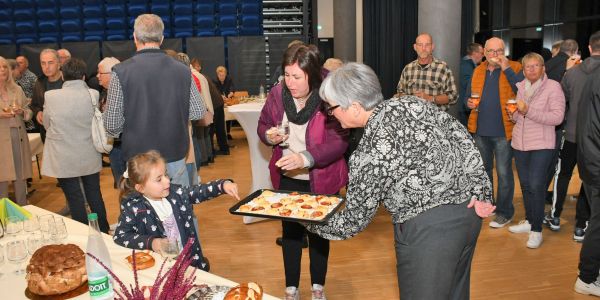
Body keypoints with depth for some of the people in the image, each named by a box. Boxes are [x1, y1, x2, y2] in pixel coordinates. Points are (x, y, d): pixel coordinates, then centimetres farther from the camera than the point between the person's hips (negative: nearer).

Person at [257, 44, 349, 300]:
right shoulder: (277, 93, -7)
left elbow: (339, 142, -25)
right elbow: (262, 125, 7)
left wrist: (305, 158, -39)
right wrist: (268, 135, -17)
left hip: (321, 179, -3)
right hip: (287, 178, 3)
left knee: (318, 232, 14)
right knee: (290, 232, 13)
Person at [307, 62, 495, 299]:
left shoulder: (368, 155, -16)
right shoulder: (411, 104, 0)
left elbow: (354, 221, -6)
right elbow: (462, 139, 1)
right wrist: (480, 190, 4)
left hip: (428, 231, -8)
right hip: (469, 211, 8)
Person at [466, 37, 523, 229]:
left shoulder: (514, 68, -5)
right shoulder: (478, 71, 10)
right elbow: (468, 94, 19)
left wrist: (506, 68, -21)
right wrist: (469, 102, -3)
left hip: (503, 130, -5)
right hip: (480, 129, 5)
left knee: (503, 173, 2)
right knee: (482, 170, 17)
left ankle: (504, 212, 15)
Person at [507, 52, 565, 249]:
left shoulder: (553, 87, -7)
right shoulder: (520, 87, 9)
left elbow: (557, 117, -17)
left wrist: (528, 111, -23)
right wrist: (513, 113, -2)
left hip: (541, 145, -6)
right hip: (519, 143, 6)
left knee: (536, 186, -8)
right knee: (525, 185, 13)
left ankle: (537, 230, 3)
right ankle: (529, 221, 29)